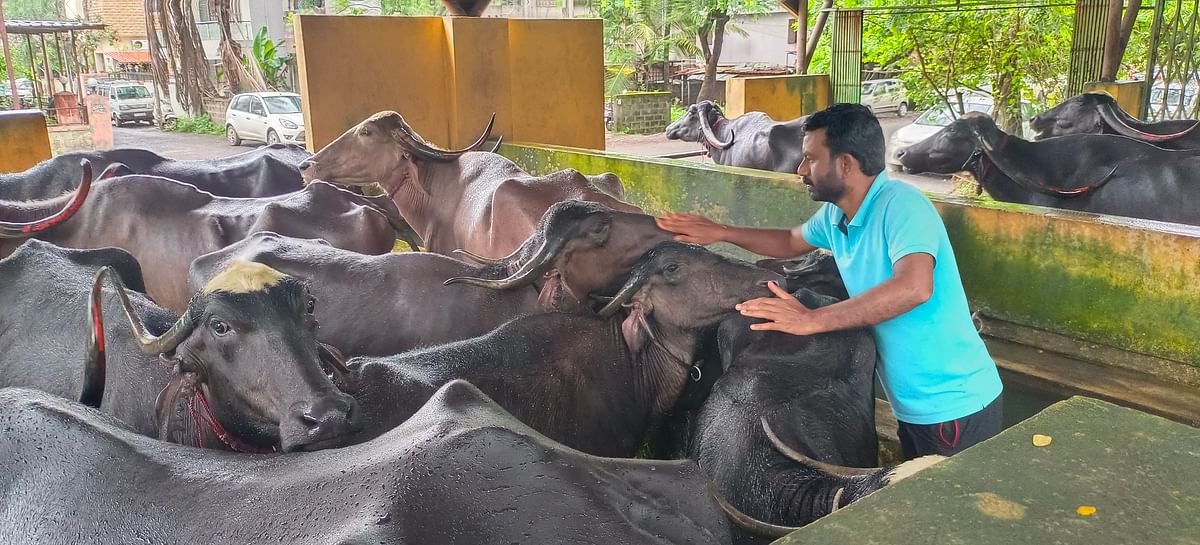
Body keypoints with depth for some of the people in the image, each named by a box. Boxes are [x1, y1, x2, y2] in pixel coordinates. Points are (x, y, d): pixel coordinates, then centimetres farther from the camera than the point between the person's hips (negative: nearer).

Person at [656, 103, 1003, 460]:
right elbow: (792, 242, 23)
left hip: (954, 404, -8)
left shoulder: (901, 204, -23)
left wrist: (811, 320, -37)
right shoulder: (835, 215, 3)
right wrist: (720, 233, 13)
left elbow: (915, 287, -39)